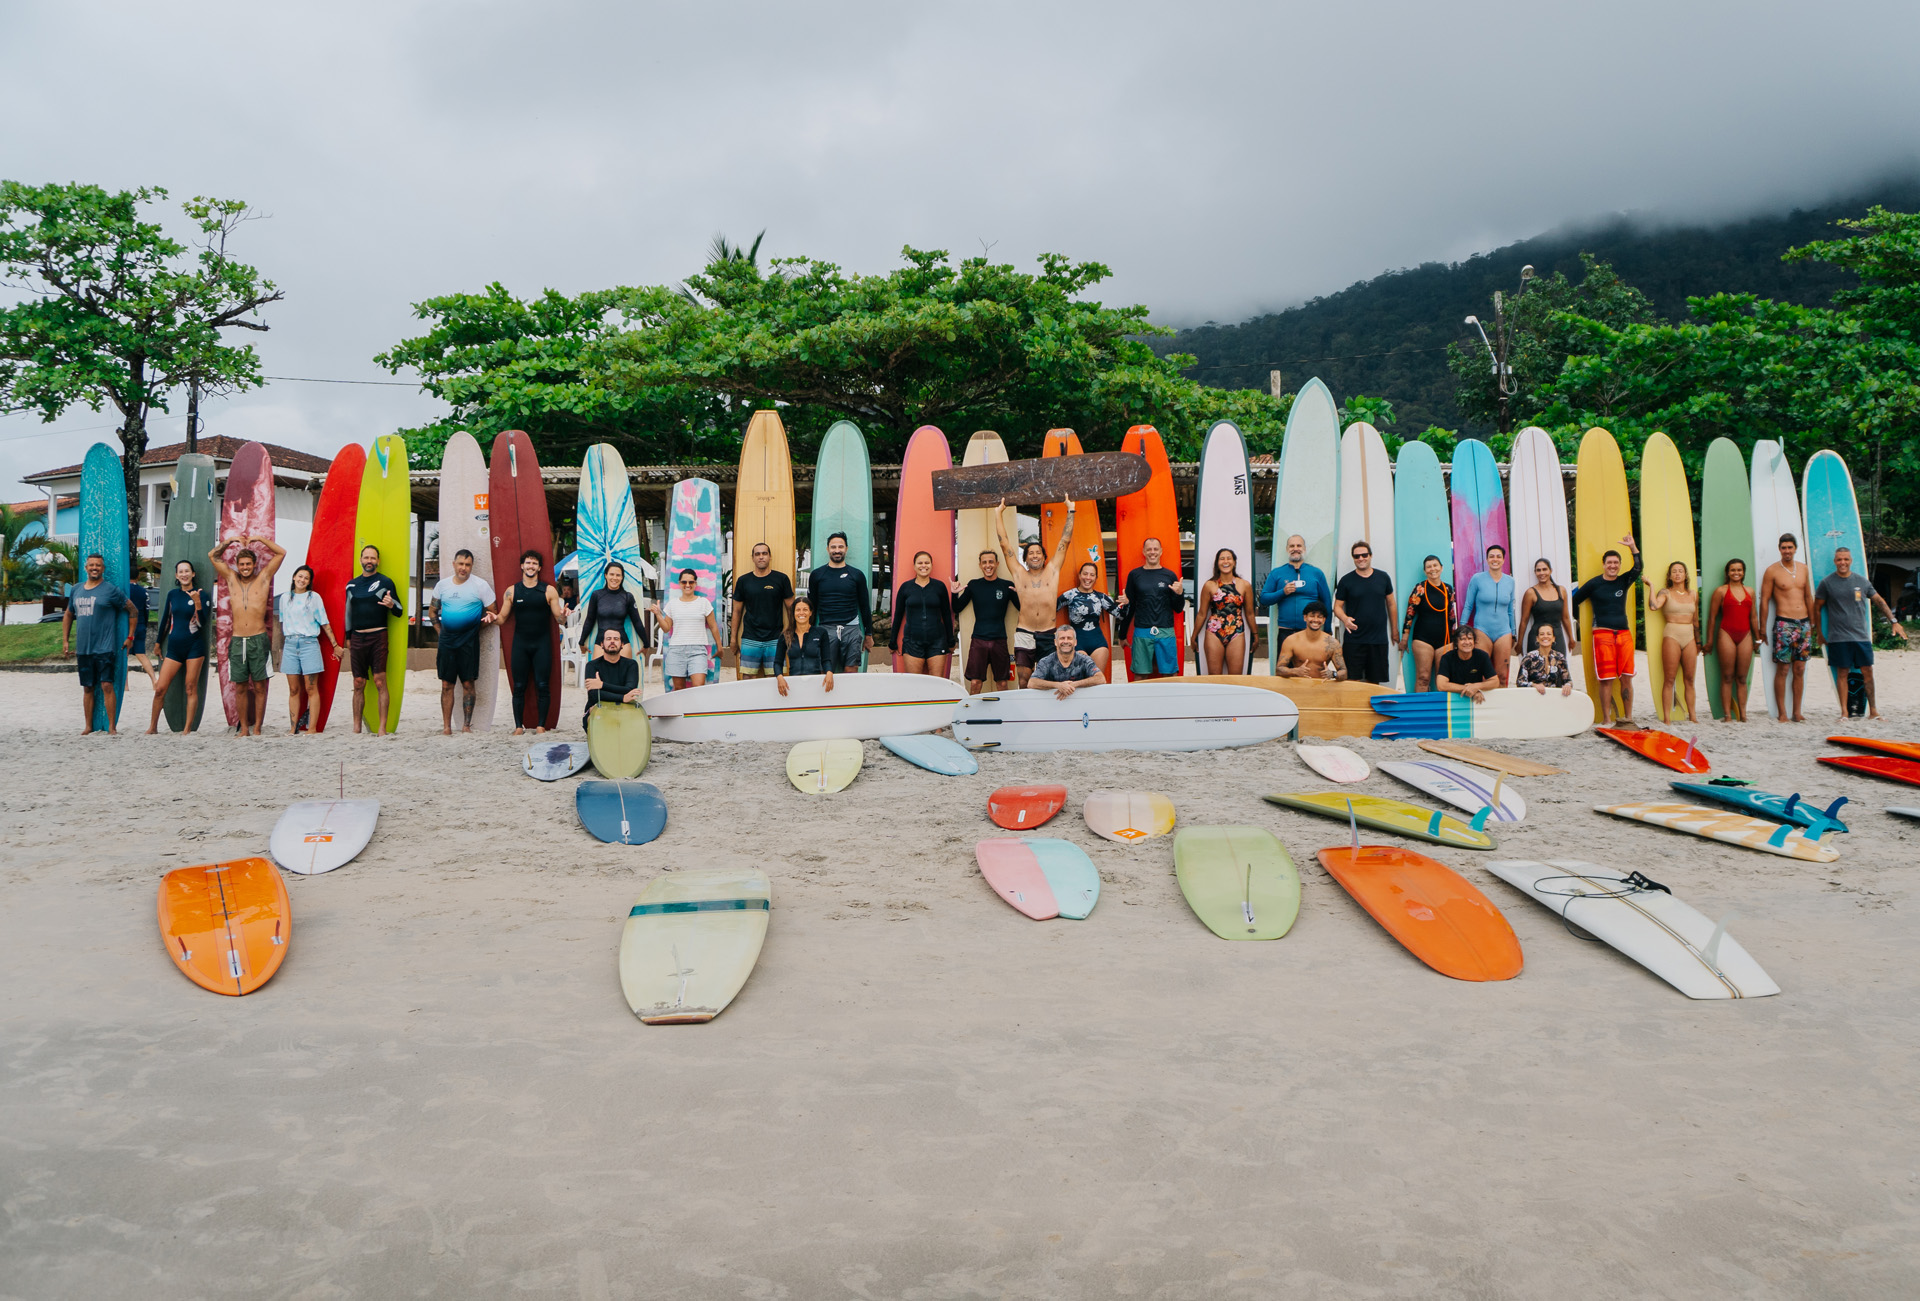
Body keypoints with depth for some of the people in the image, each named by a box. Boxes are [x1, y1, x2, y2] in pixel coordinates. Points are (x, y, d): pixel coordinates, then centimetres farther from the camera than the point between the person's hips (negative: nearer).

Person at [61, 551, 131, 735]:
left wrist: (130, 637, -2)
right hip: (82, 649, 5)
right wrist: (65, 640, 17)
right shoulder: (76, 590, 13)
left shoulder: (111, 590, -3)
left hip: (104, 648, -5)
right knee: (87, 688, 10)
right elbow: (68, 616, 24)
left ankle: (112, 727, -7)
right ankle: (88, 726, 17)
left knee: (107, 685, -11)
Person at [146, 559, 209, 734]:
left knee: (191, 689, -1)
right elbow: (165, 619, 19)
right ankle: (152, 727, 13)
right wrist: (158, 642, 23)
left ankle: (188, 730, 4)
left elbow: (203, 623, -10)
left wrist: (198, 602, -22)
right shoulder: (172, 594, 9)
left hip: (194, 646, -3)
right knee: (160, 689, 0)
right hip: (174, 647, 4)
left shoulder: (201, 595, -2)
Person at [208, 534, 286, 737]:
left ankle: (257, 728, 3)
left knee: (259, 687, -1)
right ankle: (244, 728, 10)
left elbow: (281, 553, 7)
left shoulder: (263, 578, 8)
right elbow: (213, 555, 22)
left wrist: (259, 539, 8)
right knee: (240, 687, 5)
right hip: (237, 641, 2)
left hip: (259, 640, -2)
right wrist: (230, 541, 16)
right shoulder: (232, 579, 14)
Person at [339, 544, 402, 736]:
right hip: (357, 638, 4)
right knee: (358, 684, 6)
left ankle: (382, 728, -8)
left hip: (378, 636, -4)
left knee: (380, 681, -9)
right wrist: (348, 639, 21)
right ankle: (356, 728, 10)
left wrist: (391, 605, -21)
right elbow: (349, 612, 21)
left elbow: (399, 611, 1)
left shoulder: (385, 582, 2)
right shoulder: (351, 584, 15)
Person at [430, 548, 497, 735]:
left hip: (469, 641, -3)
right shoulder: (442, 585, 8)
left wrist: (476, 630, -8)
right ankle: (446, 727, 8)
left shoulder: (481, 585, -2)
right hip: (446, 640, 3)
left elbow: (492, 613, 1)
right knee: (446, 684, 3)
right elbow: (433, 609, 20)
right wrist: (440, 629, 9)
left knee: (468, 683, -2)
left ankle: (466, 726, 6)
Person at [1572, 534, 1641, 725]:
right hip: (1602, 634, -4)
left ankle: (1628, 716, 13)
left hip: (1624, 633, 4)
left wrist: (1633, 547, -13)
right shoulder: (1594, 584, 3)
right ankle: (1606, 719, -1)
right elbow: (1574, 601, 10)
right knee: (1606, 679, -5)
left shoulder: (1624, 581, 11)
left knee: (1626, 678, 4)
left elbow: (1637, 568, -5)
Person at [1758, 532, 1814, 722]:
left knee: (1800, 669, 6)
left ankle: (1797, 712, 11)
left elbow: (1808, 597, 19)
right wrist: (1763, 628, -6)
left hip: (1804, 623, 5)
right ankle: (1781, 713, -1)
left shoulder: (1803, 569, 12)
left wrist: (1812, 623, 17)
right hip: (1784, 624, -5)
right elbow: (1764, 600, -3)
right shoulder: (1772, 571, -3)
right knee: (1782, 669, -5)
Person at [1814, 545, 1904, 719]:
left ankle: (1873, 710, 12)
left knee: (1867, 672, 4)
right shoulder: (1827, 583, 0)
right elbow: (1817, 608, 7)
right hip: (1838, 638, -3)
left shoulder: (1862, 581, 8)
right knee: (1842, 673, -1)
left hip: (1861, 636, 3)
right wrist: (1818, 633, 7)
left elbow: (1879, 601, 18)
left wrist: (1894, 621, 13)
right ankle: (1844, 712, 4)